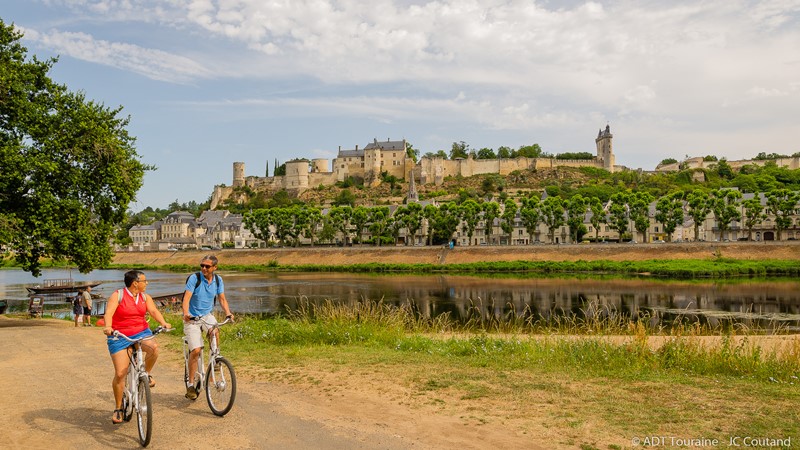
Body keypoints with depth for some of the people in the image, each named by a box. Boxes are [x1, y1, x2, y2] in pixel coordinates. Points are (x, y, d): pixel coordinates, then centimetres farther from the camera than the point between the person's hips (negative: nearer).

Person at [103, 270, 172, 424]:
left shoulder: (145, 297, 5)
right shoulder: (118, 295, -8)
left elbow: (154, 311, -7)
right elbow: (108, 313, -20)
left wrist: (163, 323, -27)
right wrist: (108, 327, -41)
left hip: (141, 333, 3)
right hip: (120, 337, -3)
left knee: (154, 347, -31)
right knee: (120, 374, -7)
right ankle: (118, 408, 12)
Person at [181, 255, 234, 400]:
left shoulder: (218, 280, -2)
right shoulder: (194, 278, -15)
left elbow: (222, 299, 1)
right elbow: (187, 298, -22)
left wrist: (228, 313, -16)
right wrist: (186, 313, -40)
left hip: (207, 315, 3)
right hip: (192, 317, -3)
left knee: (215, 331, -30)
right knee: (196, 350, -12)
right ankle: (190, 383, 2)